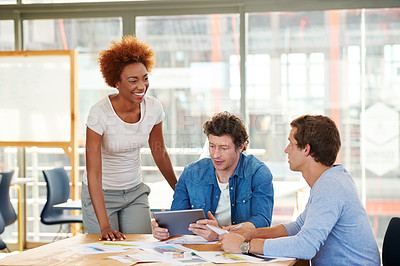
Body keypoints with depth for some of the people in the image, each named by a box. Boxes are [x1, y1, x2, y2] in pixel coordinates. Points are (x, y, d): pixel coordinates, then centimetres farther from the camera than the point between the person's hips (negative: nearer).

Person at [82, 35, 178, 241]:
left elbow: (160, 154, 8)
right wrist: (105, 226, -33)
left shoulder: (153, 108, -10)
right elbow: (93, 174, -27)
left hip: (135, 192, 4)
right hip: (101, 194, -4)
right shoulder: (100, 114, -25)